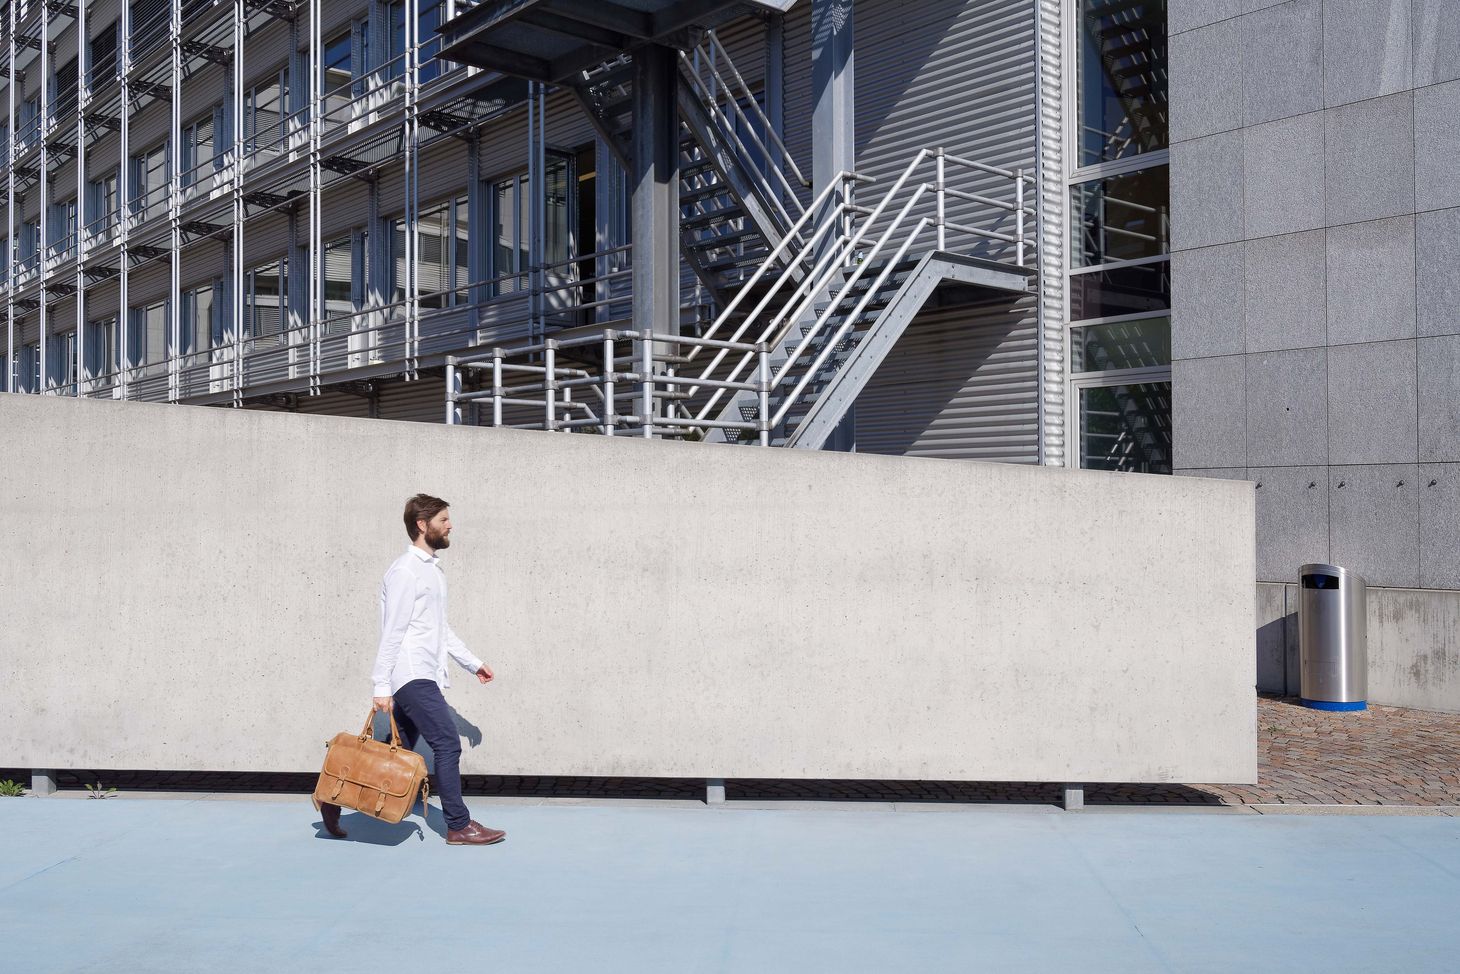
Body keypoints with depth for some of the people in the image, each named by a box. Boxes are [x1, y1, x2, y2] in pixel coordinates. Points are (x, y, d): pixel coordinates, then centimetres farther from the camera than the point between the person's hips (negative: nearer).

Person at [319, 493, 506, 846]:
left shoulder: (432, 569, 18)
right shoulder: (405, 571, -12)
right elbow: (391, 633, -15)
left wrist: (473, 663, 25)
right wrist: (382, 686, -17)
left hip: (424, 677, 10)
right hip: (411, 676, -10)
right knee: (448, 744, -9)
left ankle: (338, 799, 23)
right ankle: (459, 827, -2)